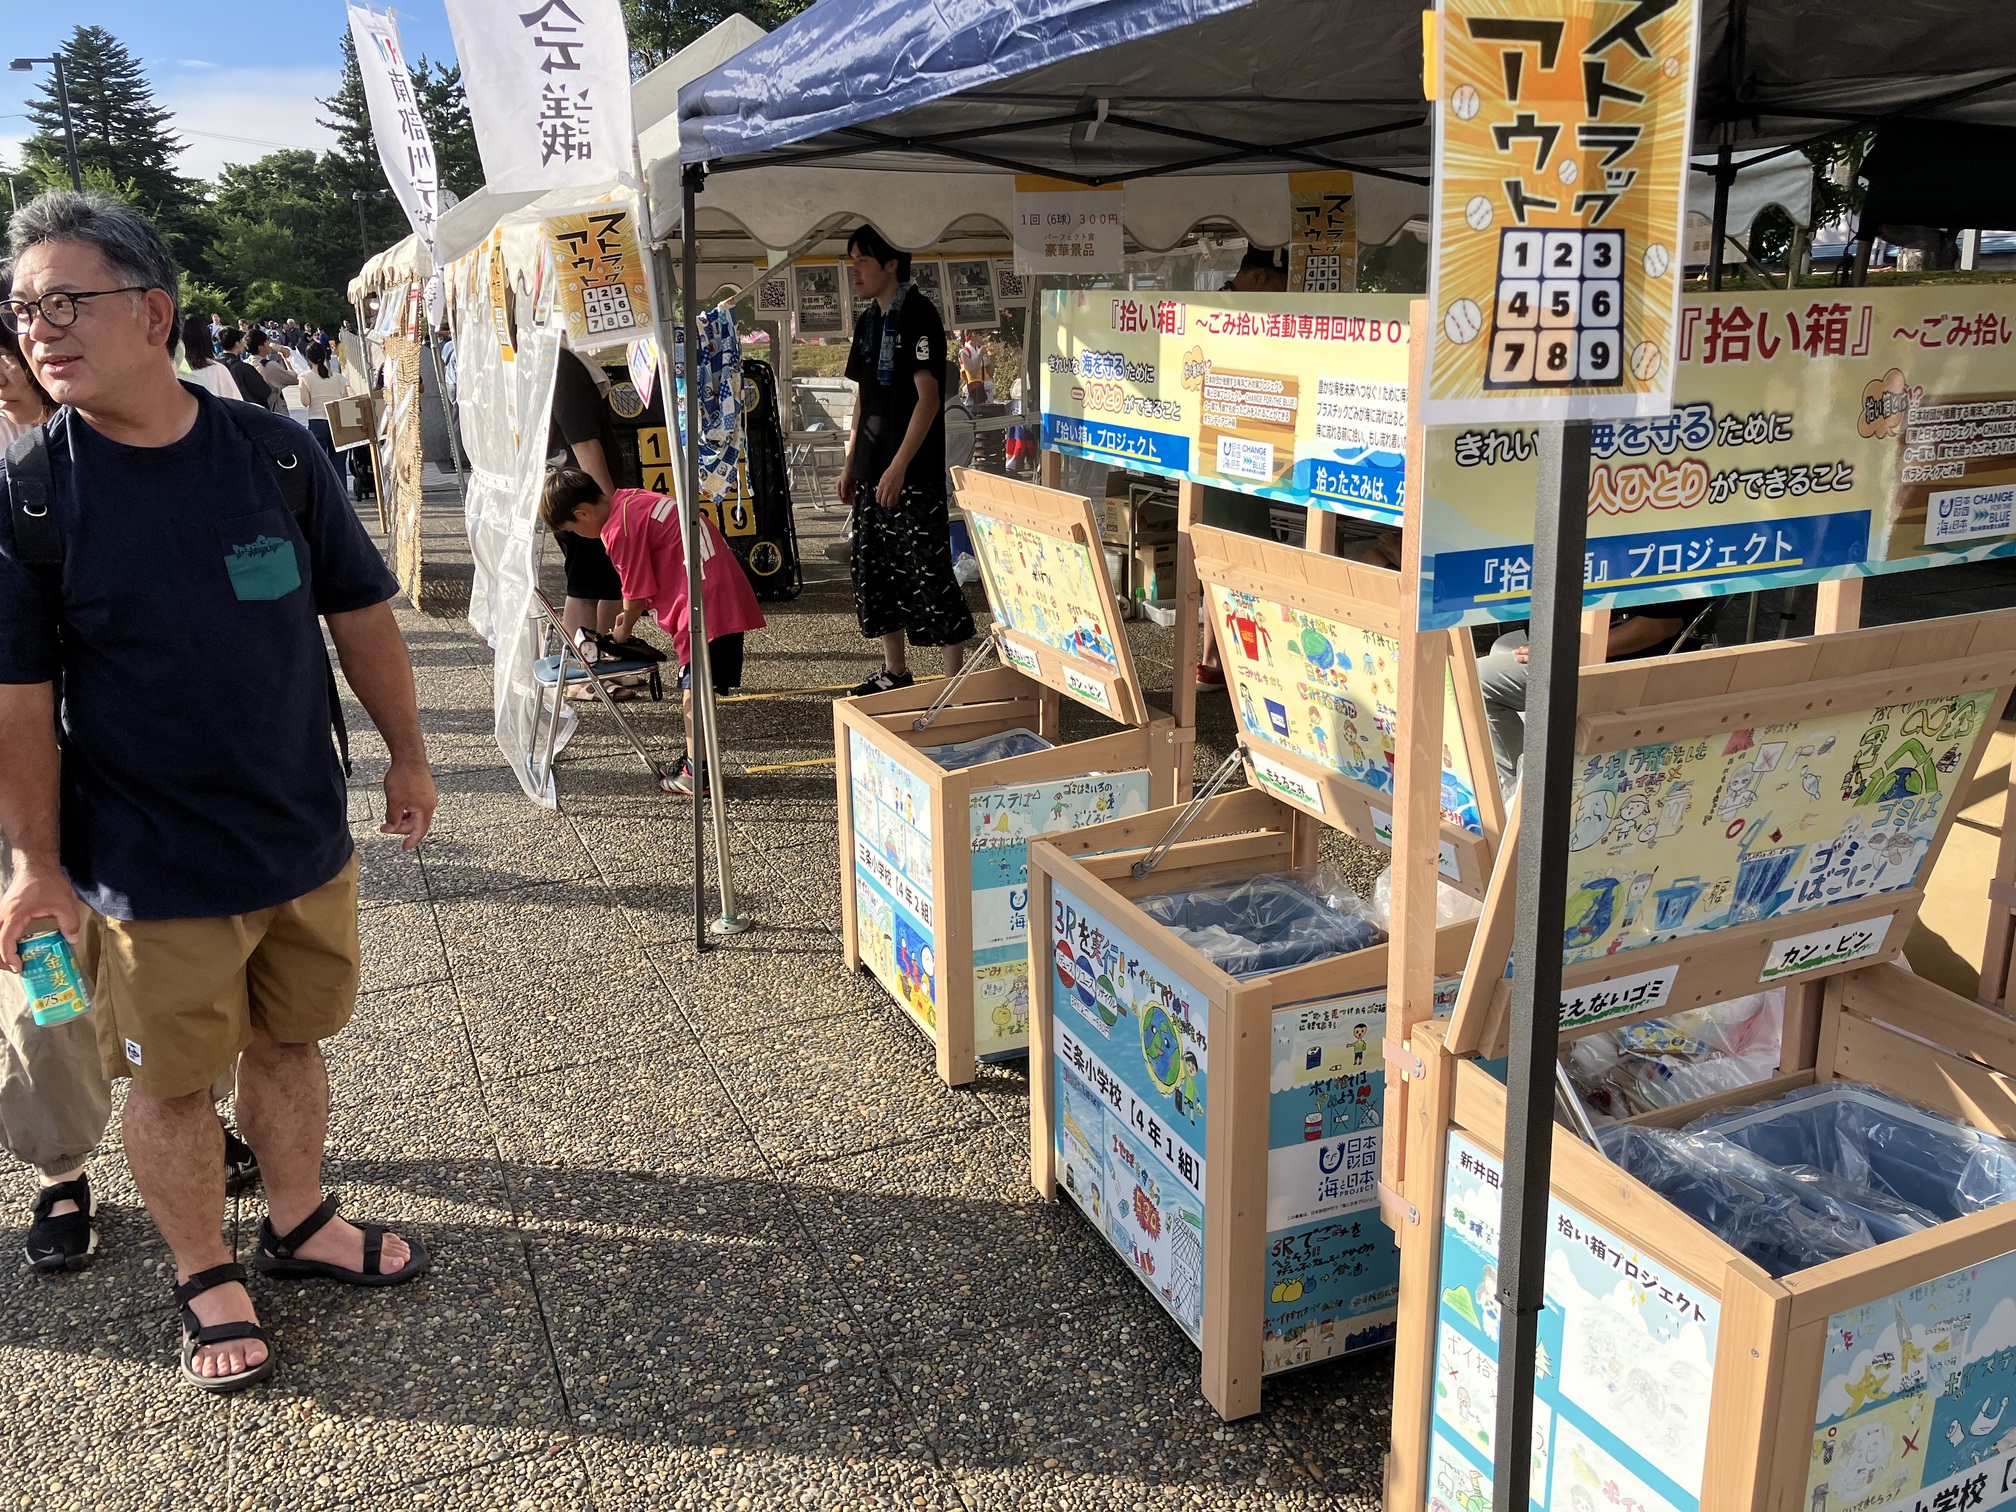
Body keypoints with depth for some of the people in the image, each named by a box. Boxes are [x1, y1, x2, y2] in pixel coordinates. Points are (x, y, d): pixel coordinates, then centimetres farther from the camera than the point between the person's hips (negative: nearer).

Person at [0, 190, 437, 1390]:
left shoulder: (278, 456, -5)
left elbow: (360, 613, 5)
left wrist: (406, 752, 9)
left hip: (308, 838, 3)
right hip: (150, 871, -2)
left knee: (289, 1038, 19)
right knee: (172, 1078, 11)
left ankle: (300, 1221, 42)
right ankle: (207, 1278, 33)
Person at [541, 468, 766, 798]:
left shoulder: (618, 530, -14)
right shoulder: (632, 499, 15)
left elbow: (637, 592, -5)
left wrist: (624, 630, 12)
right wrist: (632, 613, 20)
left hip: (705, 600, -10)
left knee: (693, 686, -3)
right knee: (694, 685, 15)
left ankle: (696, 774, 2)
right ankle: (693, 761, 23)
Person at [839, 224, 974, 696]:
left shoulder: (917, 315, -11)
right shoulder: (869, 320, 15)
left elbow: (928, 396, -17)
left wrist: (899, 466, -23)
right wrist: (851, 462, 17)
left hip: (914, 475, -9)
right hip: (873, 472, 9)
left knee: (927, 571, -7)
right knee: (875, 570, 12)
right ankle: (895, 672, 23)